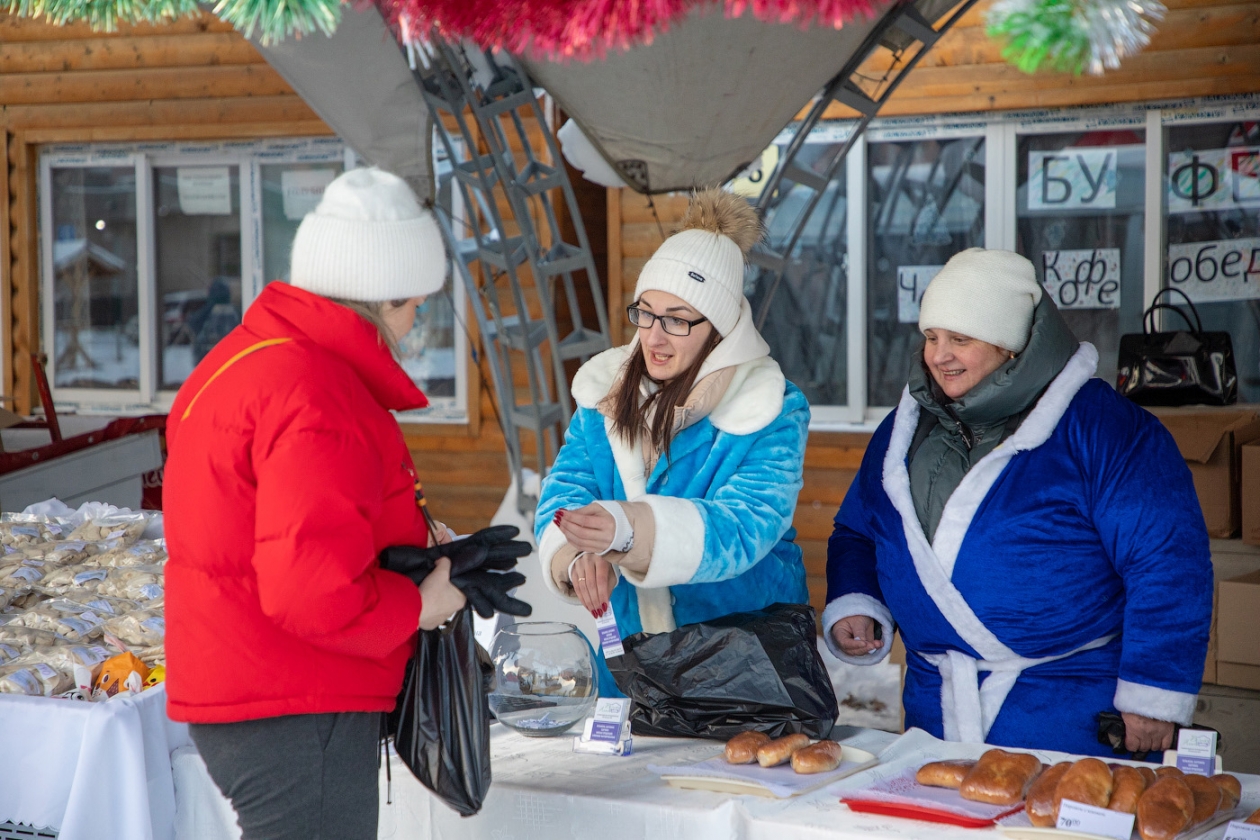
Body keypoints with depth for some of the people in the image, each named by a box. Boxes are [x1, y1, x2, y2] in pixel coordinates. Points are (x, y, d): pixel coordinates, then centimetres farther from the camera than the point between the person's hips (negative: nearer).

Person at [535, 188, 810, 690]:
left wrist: (630, 529, -44)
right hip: (628, 644, 4)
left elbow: (740, 529, -28)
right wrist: (577, 554, -32)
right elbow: (563, 493, -8)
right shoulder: (605, 391, 2)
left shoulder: (772, 413, -14)